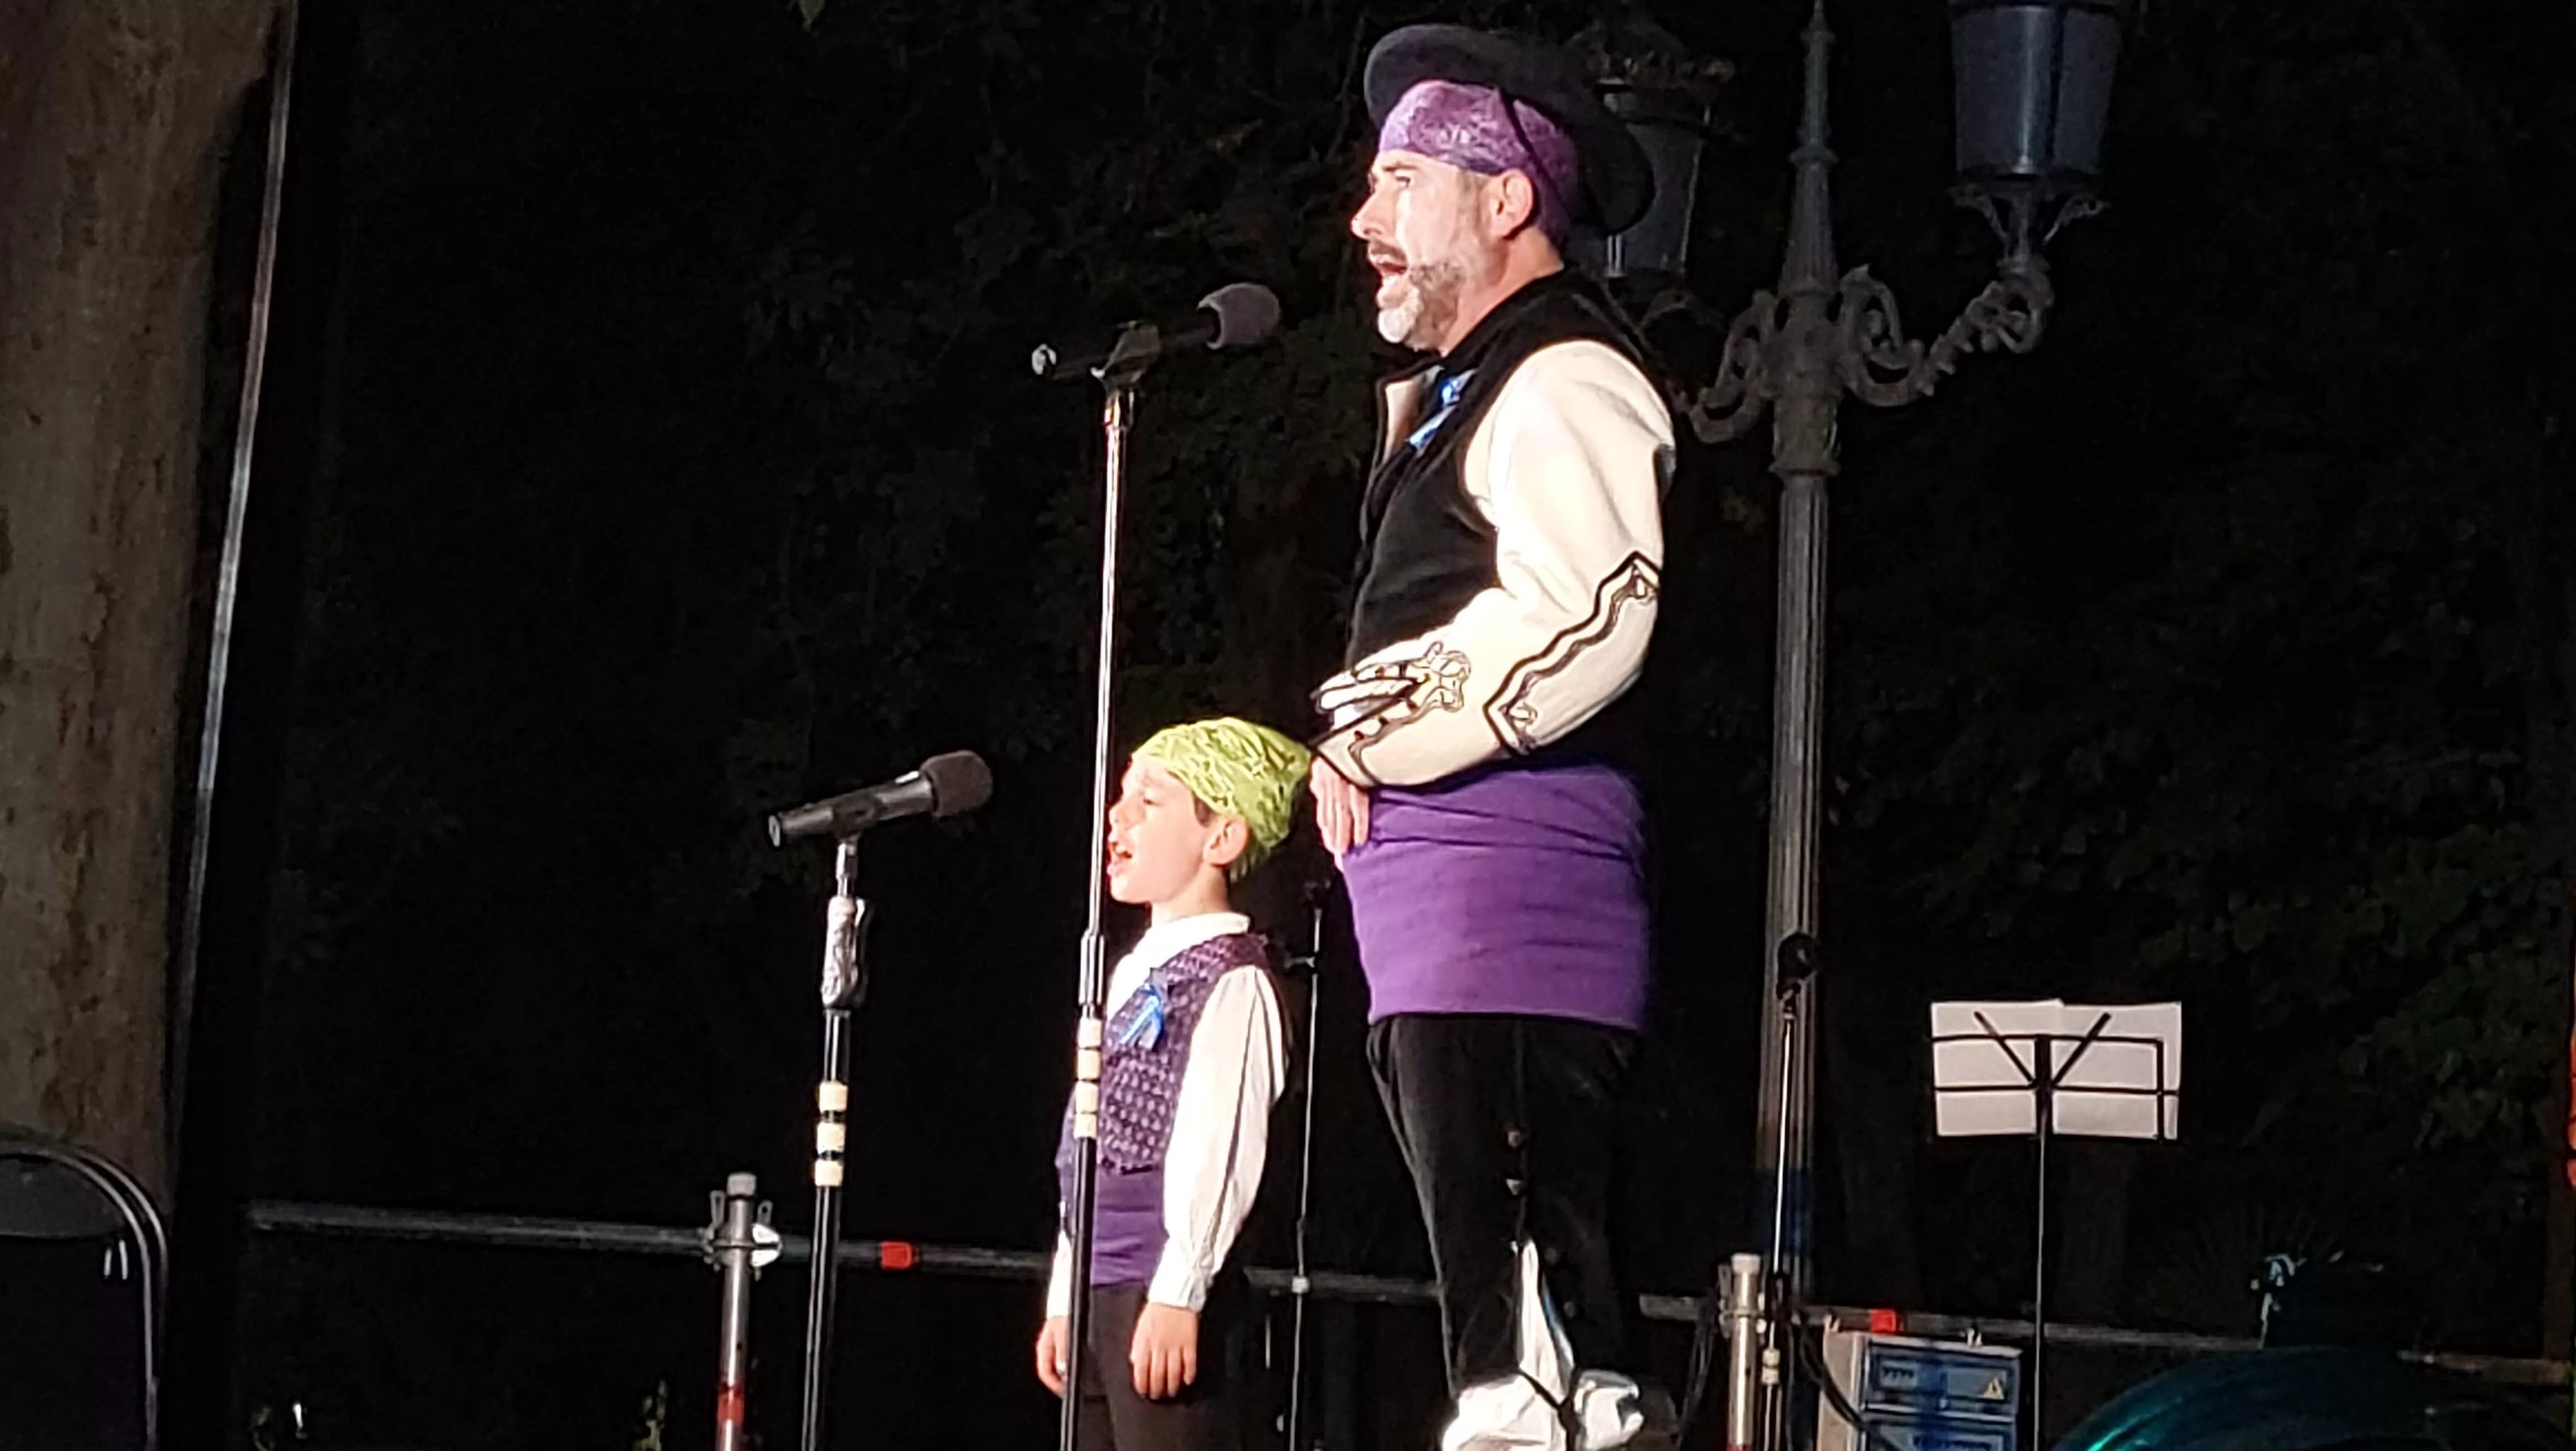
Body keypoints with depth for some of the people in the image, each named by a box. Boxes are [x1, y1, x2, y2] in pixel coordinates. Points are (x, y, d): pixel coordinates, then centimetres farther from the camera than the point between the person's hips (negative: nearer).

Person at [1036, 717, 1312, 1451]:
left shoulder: (1230, 977, -7)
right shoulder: (1133, 973, 20)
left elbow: (1216, 1150, -16)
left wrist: (1176, 1298, -21)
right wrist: (1064, 1300, 19)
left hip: (1166, 1294, -9)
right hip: (1101, 1290, 9)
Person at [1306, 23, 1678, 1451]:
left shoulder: (1561, 382, -7)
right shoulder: (1448, 395, 24)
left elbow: (1578, 621, -20)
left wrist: (1376, 740, -10)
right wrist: (1358, 743, 9)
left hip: (1505, 867, -10)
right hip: (1433, 866, 10)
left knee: (1515, 1334, -13)